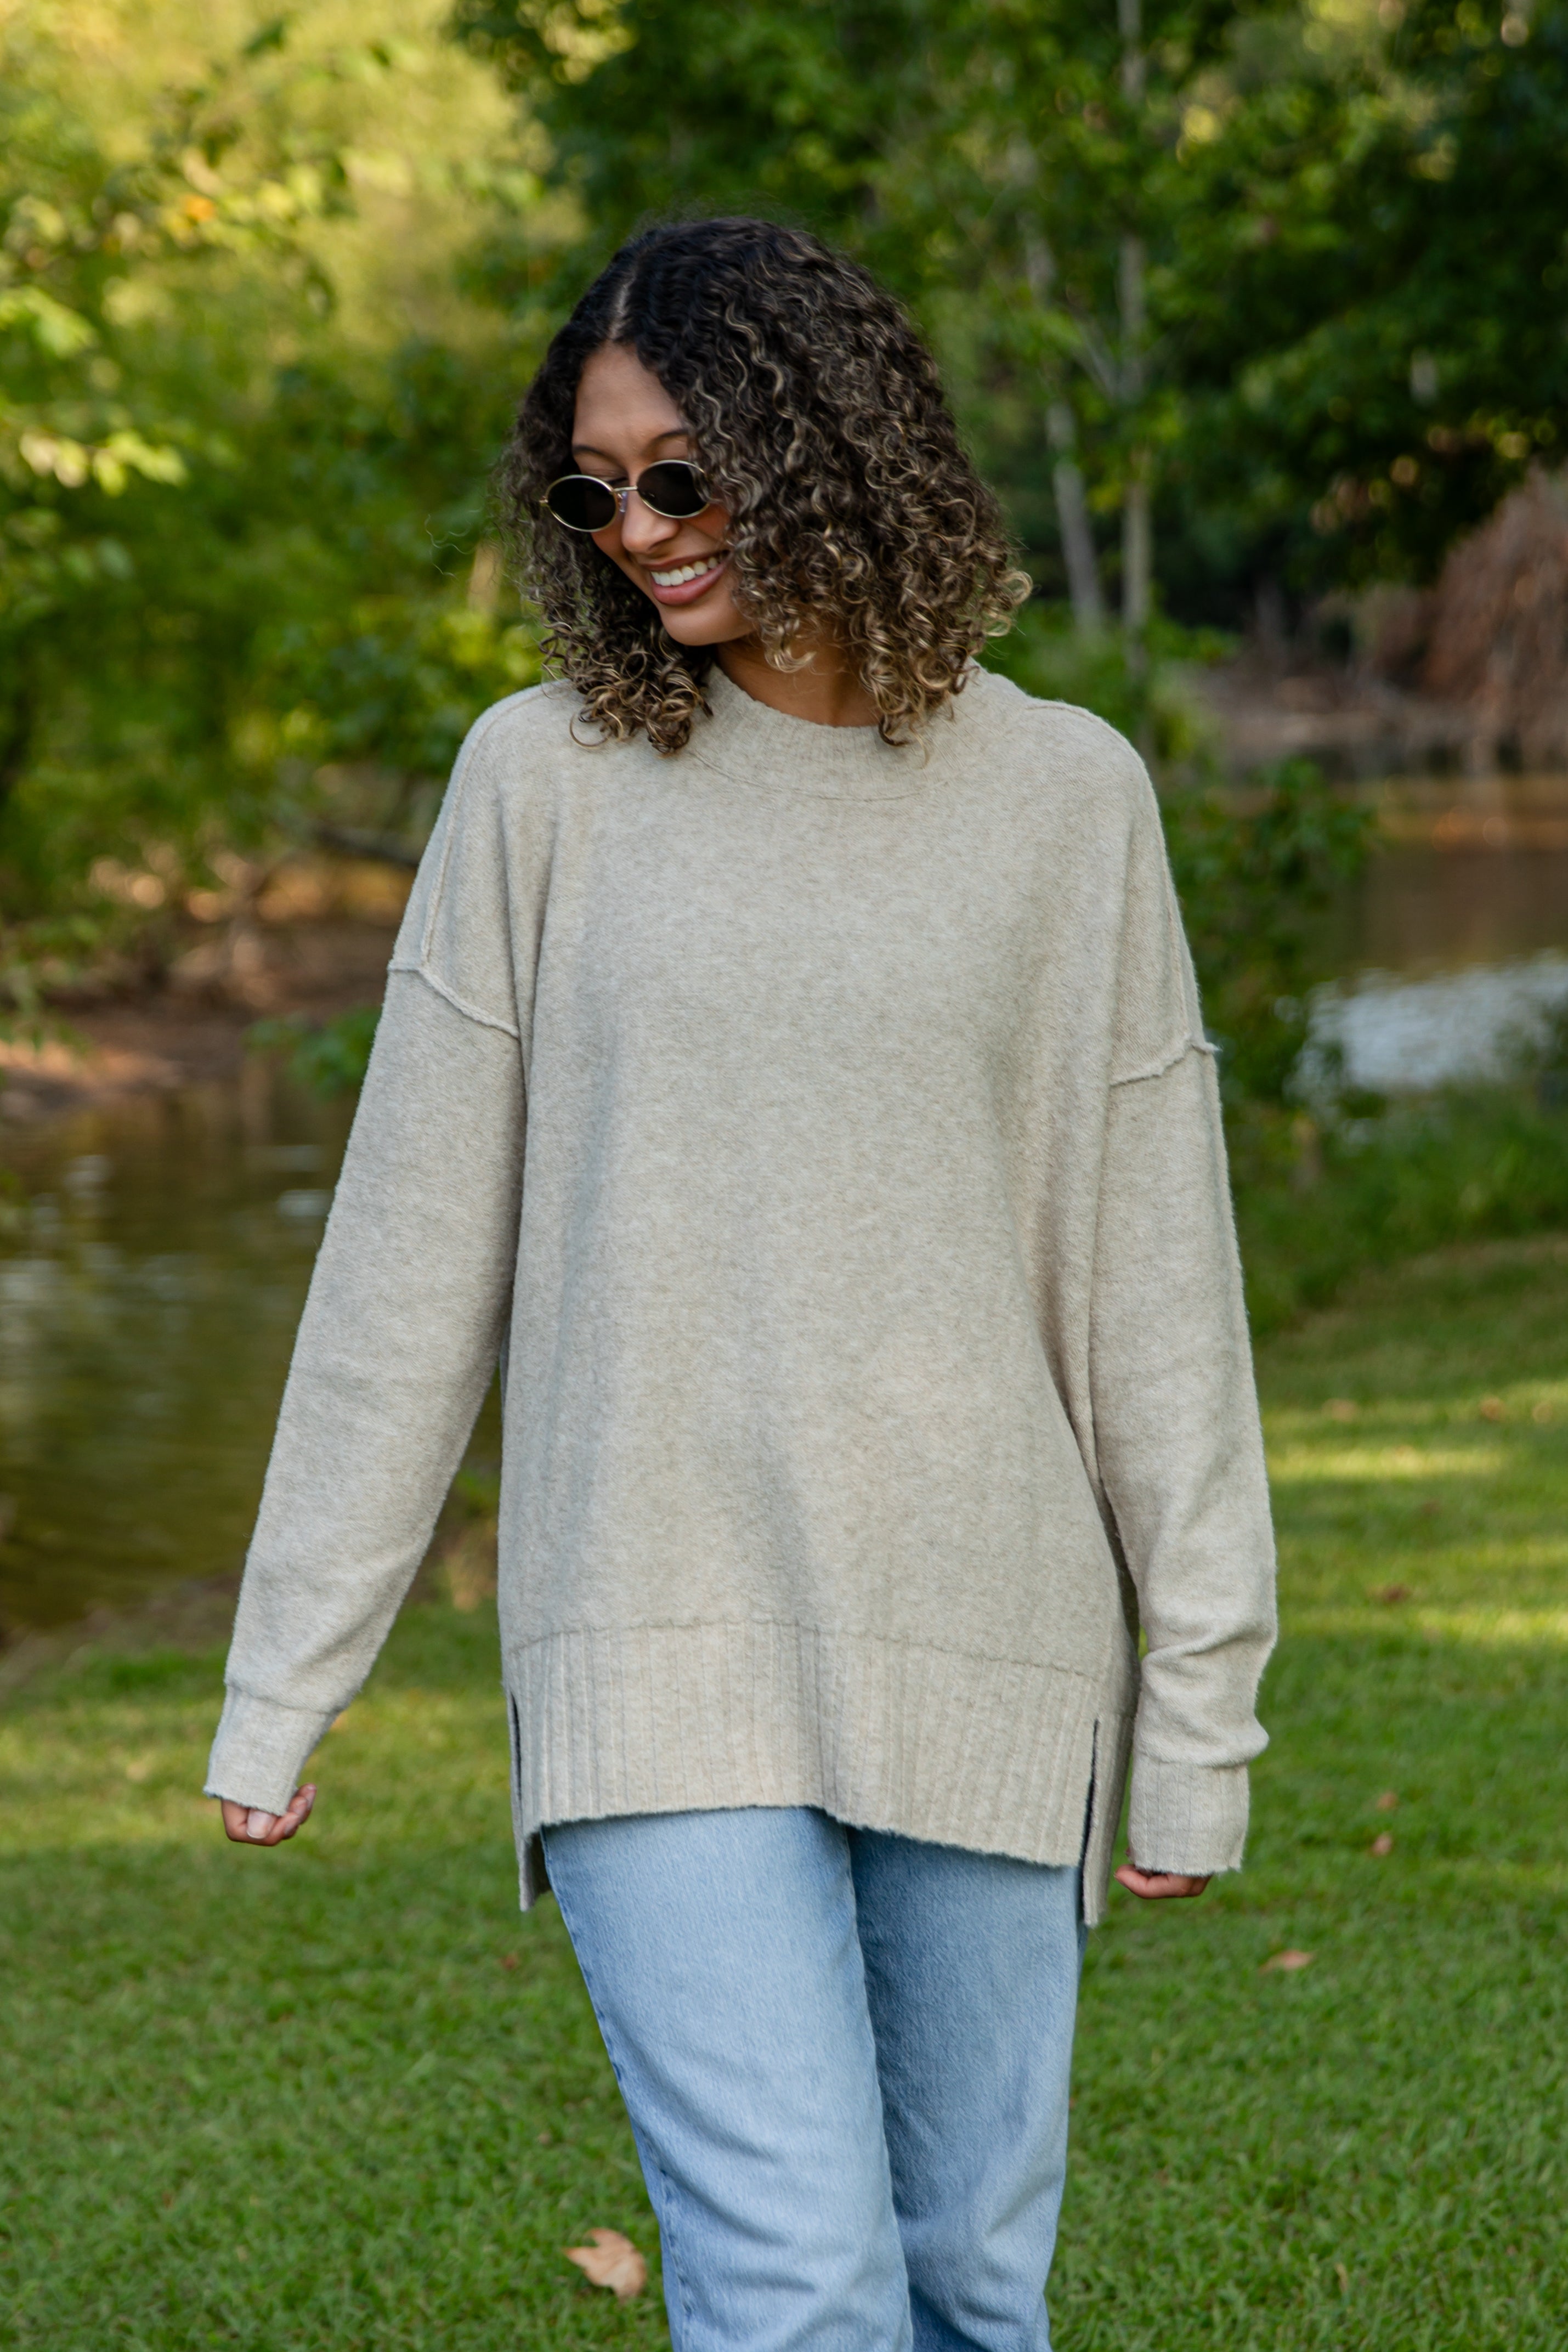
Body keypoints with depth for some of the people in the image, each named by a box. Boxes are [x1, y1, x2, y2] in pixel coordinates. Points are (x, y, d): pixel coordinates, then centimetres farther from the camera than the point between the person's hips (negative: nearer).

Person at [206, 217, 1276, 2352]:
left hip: (989, 1660, 2)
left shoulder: (1066, 797, 4)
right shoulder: (546, 777, 2)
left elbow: (1156, 1283, 6)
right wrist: (286, 1675, 4)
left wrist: (1203, 1708, 5)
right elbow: (413, 1253, 4)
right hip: (665, 1657, -1)